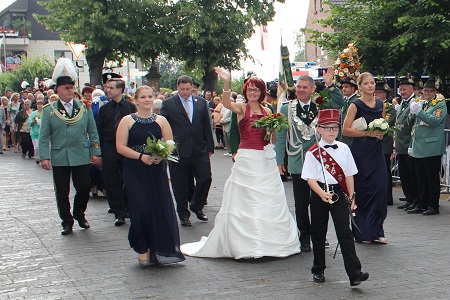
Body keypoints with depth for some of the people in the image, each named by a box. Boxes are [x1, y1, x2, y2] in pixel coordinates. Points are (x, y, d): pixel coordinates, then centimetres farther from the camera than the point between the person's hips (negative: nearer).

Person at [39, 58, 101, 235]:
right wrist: (44, 157, -9)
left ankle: (79, 214, 27)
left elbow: (93, 132, 8)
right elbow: (43, 137, -1)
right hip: (59, 159, -1)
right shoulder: (49, 110, 2)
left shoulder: (84, 108, 7)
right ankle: (67, 222, 19)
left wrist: (95, 152, 2)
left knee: (84, 188, 2)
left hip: (81, 157, 1)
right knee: (62, 193, 5)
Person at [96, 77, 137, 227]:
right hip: (109, 149, 1)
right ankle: (119, 213, 7)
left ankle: (127, 207, 21)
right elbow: (99, 131, 6)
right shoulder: (104, 109, 5)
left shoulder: (131, 107, 0)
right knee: (112, 183, 1)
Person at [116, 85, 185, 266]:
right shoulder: (127, 121, 3)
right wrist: (141, 156, -16)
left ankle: (160, 249, 8)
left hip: (156, 171, 2)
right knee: (141, 209, -6)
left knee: (161, 207, -2)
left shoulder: (161, 121, 10)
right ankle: (143, 249, 6)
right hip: (134, 172, -2)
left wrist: (161, 155, -14)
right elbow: (120, 147, -4)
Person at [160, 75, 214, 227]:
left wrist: (210, 147, 10)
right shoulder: (168, 104, -2)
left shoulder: (201, 102, 8)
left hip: (199, 150, 3)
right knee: (180, 186, 4)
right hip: (178, 151, -3)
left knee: (205, 178, 1)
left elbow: (207, 126, 11)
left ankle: (197, 206, 25)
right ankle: (183, 214, 19)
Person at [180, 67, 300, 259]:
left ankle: (270, 240, 19)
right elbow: (227, 103, -23)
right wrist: (226, 83, -38)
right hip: (246, 159, -4)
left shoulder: (267, 111, 13)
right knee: (244, 201, -1)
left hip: (266, 160, 4)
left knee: (269, 202, 8)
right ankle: (244, 243, 5)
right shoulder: (241, 108, 0)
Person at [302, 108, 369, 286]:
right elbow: (310, 178, -9)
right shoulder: (313, 152, -5)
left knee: (345, 232, -7)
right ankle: (318, 270, 26)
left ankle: (354, 273, -10)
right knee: (318, 233, 10)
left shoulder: (343, 149, 4)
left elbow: (349, 175, 8)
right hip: (319, 194, -1)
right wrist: (322, 194, -23)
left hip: (339, 193, 1)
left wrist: (351, 197, 5)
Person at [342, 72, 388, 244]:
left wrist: (382, 132, 2)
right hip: (360, 152, -5)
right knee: (361, 191, 0)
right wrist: (368, 133, -16)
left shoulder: (380, 104, 11)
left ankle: (376, 231, 9)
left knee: (380, 188, -2)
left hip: (377, 152, 5)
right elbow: (346, 130, -11)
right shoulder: (356, 105, -5)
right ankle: (362, 233, 10)